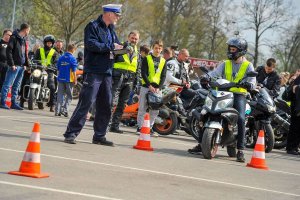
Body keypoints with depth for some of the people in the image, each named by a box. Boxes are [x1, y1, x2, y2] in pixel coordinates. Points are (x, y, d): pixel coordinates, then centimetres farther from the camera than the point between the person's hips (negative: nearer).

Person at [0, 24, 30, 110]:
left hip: (21, 66, 9)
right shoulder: (14, 37, -9)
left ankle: (14, 103, 16)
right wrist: (12, 64, -18)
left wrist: (25, 64, 13)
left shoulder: (23, 39, 18)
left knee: (16, 86, 11)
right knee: (7, 84, -7)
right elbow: (8, 51, -15)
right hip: (15, 66, -9)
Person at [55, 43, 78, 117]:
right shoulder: (72, 58, -9)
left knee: (60, 95, 8)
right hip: (69, 80, -4)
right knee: (69, 96, 6)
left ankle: (57, 111, 4)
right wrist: (75, 80, -3)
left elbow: (58, 69, 12)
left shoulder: (61, 58, 7)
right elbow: (74, 70, -10)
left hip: (61, 79, 5)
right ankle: (64, 109, -6)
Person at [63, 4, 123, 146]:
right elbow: (91, 44, -20)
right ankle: (71, 133, -7)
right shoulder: (93, 26, -6)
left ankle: (99, 136, 17)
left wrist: (123, 48, 2)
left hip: (107, 73, 8)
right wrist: (111, 46, -18)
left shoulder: (111, 30, 18)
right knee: (86, 103, -11)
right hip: (93, 71, -8)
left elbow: (116, 45, 24)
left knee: (106, 106, 8)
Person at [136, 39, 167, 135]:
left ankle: (150, 127, 11)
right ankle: (140, 127, 3)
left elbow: (163, 76, 7)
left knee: (155, 110, 3)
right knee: (142, 108, -2)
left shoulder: (163, 61, 12)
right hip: (146, 86, -3)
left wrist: (159, 88, -8)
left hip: (157, 88, 3)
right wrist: (149, 86, -15)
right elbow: (143, 73, -5)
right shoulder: (147, 59, 3)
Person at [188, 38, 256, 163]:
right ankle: (201, 144, 4)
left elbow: (252, 80, -7)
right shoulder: (225, 64, 14)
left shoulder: (248, 66, 5)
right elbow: (215, 73, -1)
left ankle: (240, 151, -20)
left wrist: (249, 84, -32)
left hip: (239, 95, -4)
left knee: (241, 119, -25)